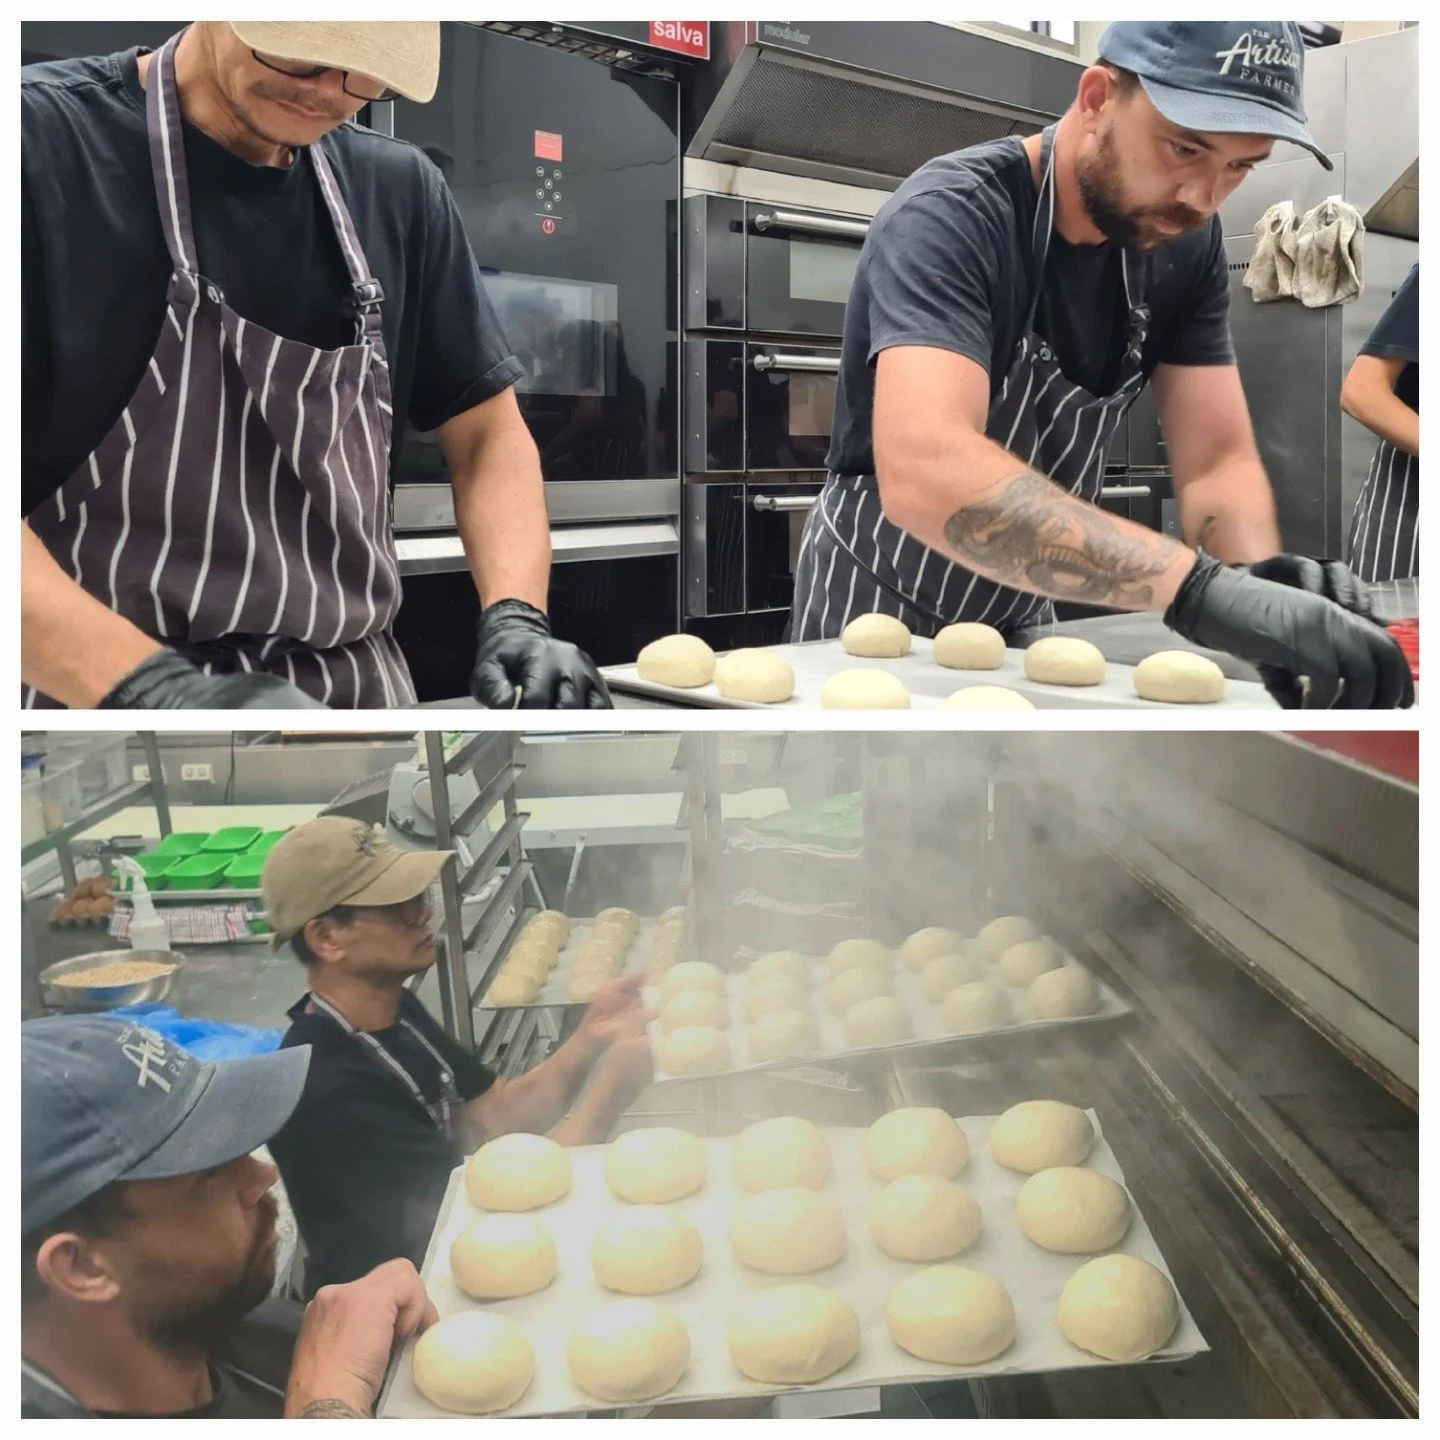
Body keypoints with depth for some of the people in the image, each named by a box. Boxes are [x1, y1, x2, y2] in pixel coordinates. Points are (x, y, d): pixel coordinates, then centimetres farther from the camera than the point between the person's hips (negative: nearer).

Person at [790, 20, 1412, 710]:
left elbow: (1218, 458, -9)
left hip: (1022, 621, 6)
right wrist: (1198, 586, -50)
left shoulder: (1183, 241, -6)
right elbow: (923, 471, -43)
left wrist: (1258, 575, -32)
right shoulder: (949, 218, -27)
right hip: (877, 614, -6)